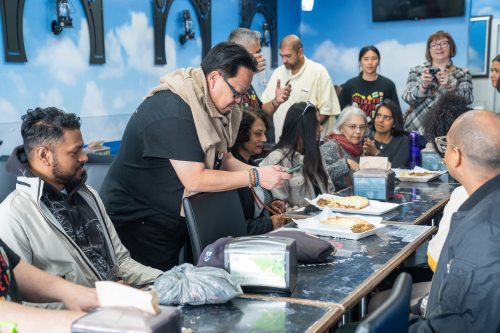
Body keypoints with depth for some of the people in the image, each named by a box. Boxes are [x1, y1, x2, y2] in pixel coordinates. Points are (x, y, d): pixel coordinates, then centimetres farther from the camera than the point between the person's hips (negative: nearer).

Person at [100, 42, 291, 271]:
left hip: (173, 223, 9)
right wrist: (255, 177, -22)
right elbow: (194, 179, -27)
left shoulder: (209, 105, 4)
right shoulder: (172, 110, -25)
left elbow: (223, 159, 10)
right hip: (136, 222, -9)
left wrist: (260, 172, -8)